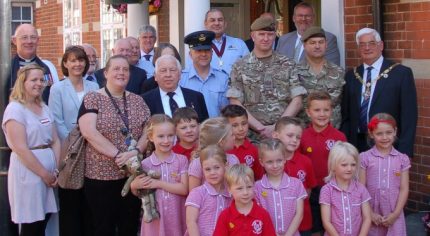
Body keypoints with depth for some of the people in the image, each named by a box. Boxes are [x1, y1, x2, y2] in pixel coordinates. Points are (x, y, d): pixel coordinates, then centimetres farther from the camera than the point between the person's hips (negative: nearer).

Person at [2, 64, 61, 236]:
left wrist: (56, 170, -4)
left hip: (49, 172, 7)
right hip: (28, 172, -7)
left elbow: (55, 141, 10)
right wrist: (44, 174, -14)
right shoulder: (15, 109, -11)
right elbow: (21, 149, -17)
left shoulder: (44, 108, 12)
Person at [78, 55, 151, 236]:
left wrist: (136, 151, -14)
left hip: (133, 174, 4)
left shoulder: (137, 100, 11)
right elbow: (89, 132, -15)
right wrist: (117, 154, -19)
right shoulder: (92, 99, -3)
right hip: (101, 176, -4)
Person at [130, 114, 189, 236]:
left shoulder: (181, 160, -3)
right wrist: (134, 186, -14)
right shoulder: (145, 164, -3)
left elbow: (184, 189, -11)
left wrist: (159, 184, -17)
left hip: (176, 215, 0)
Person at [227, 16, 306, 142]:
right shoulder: (240, 67, 6)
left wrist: (276, 127, -9)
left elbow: (297, 101, 3)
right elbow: (235, 104, 0)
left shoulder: (288, 65, 8)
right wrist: (260, 128, -10)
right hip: (252, 136, -1)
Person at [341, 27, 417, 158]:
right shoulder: (351, 76, 9)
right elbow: (346, 116, 11)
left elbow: (409, 116, -6)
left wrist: (404, 152, -12)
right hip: (357, 147, 3)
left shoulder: (402, 73, -4)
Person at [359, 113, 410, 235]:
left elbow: (404, 189, 1)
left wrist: (395, 214, -7)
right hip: (371, 215, -1)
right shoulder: (364, 158, -2)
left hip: (394, 216, 1)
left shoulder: (402, 159, 3)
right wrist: (369, 213, -7)